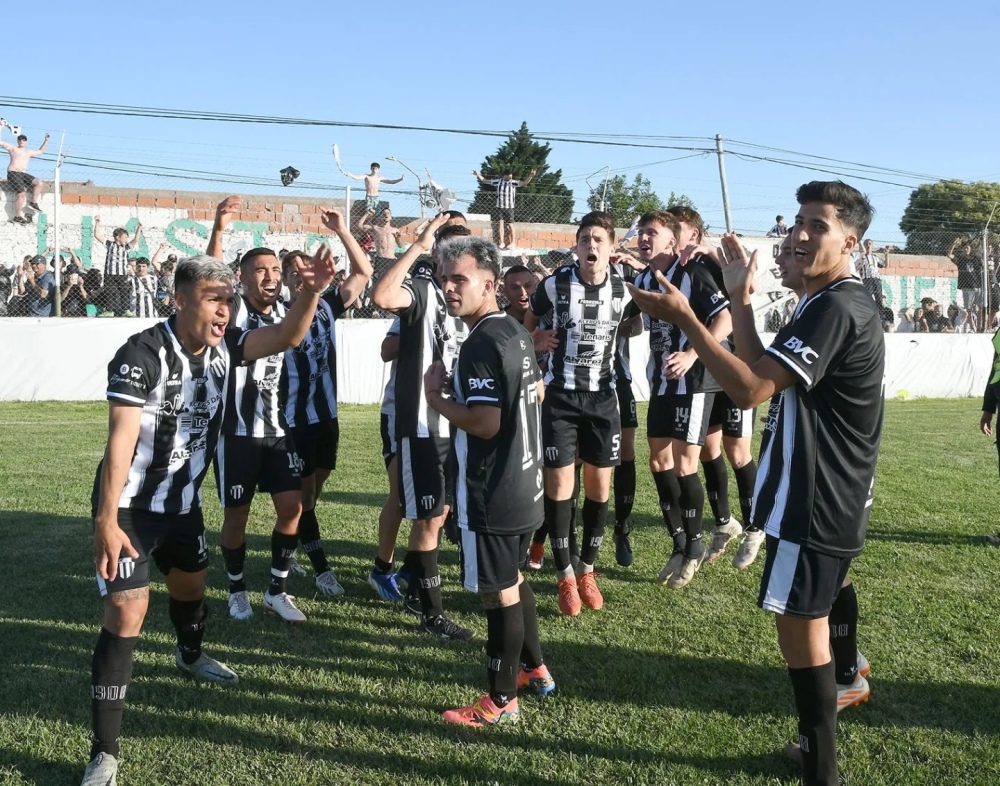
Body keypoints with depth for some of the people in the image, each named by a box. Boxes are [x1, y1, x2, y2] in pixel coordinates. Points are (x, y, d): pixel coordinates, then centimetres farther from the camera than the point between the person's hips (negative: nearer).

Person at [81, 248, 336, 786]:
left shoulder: (224, 347, -5)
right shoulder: (143, 354, -24)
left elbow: (287, 338, -8)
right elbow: (120, 440, -27)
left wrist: (312, 292, -27)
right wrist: (106, 520, -29)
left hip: (182, 500, 7)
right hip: (129, 505, -7)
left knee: (191, 583, 26)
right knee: (126, 613, -12)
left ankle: (190, 657, 59)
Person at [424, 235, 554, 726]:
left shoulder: (481, 343, -21)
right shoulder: (516, 332, 9)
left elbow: (485, 423, -27)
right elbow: (536, 393, 22)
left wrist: (437, 398, -13)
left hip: (491, 493, -10)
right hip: (523, 484, 10)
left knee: (499, 593, 3)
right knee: (513, 582, 24)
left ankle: (501, 702, 17)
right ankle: (534, 670, 39)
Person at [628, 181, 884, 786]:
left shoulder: (836, 308, -21)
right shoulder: (836, 303, 14)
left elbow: (751, 388, -27)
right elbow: (765, 371, 12)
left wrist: (684, 318, -24)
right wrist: (741, 299, 7)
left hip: (817, 500, -10)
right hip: (833, 493, 10)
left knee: (800, 623, -2)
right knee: (817, 614, 24)